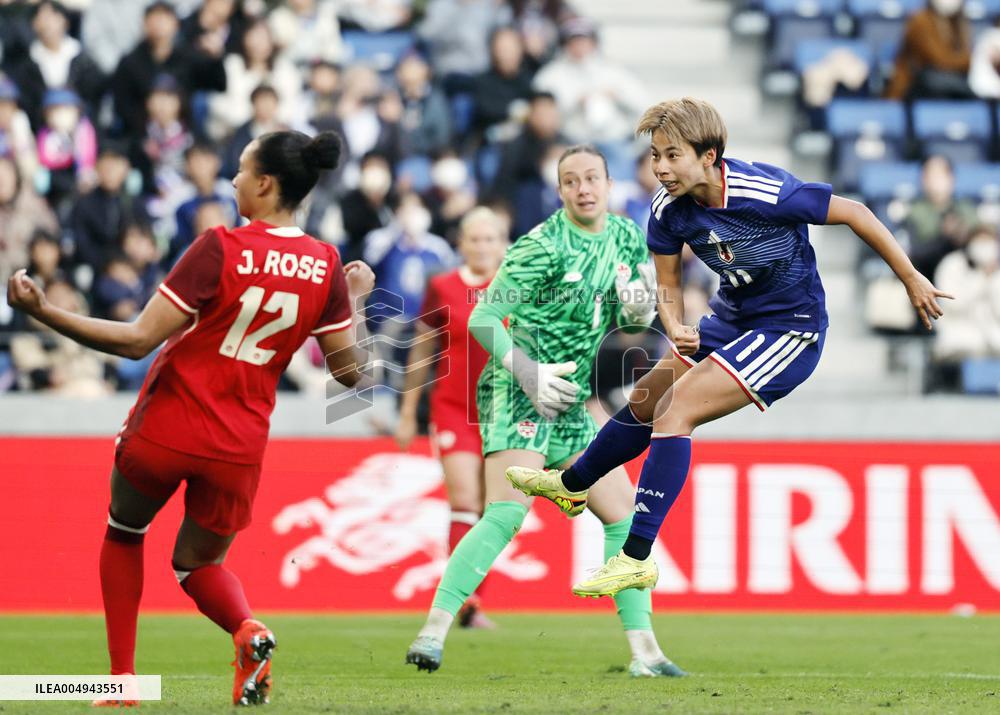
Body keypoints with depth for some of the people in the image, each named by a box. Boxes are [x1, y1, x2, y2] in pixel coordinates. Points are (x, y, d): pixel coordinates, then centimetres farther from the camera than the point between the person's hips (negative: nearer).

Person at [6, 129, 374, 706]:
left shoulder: (220, 248, -17)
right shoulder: (325, 265, -4)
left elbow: (138, 341, -18)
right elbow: (350, 371, 3)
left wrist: (42, 310, -16)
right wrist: (356, 299, 19)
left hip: (166, 427, -3)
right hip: (240, 445, 3)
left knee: (124, 533, 26)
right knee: (200, 563, 23)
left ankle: (122, 678, 19)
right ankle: (248, 629, -11)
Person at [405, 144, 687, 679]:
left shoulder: (627, 239, 8)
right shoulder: (542, 247, -14)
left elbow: (632, 323, 20)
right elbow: (481, 319, -12)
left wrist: (638, 310, -4)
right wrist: (527, 371, -23)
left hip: (573, 404, 8)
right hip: (518, 395, -8)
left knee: (626, 517, 5)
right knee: (506, 514, -23)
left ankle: (644, 651, 10)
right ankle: (432, 631, -23)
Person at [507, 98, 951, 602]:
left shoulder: (764, 194, -31)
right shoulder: (667, 210, -12)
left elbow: (854, 213, -20)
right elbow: (668, 284, 1)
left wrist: (912, 280, -12)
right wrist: (677, 329, -22)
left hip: (791, 328, -7)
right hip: (732, 318, 7)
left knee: (678, 405, -20)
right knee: (645, 401, 18)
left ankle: (637, 558, -18)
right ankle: (572, 485, 48)